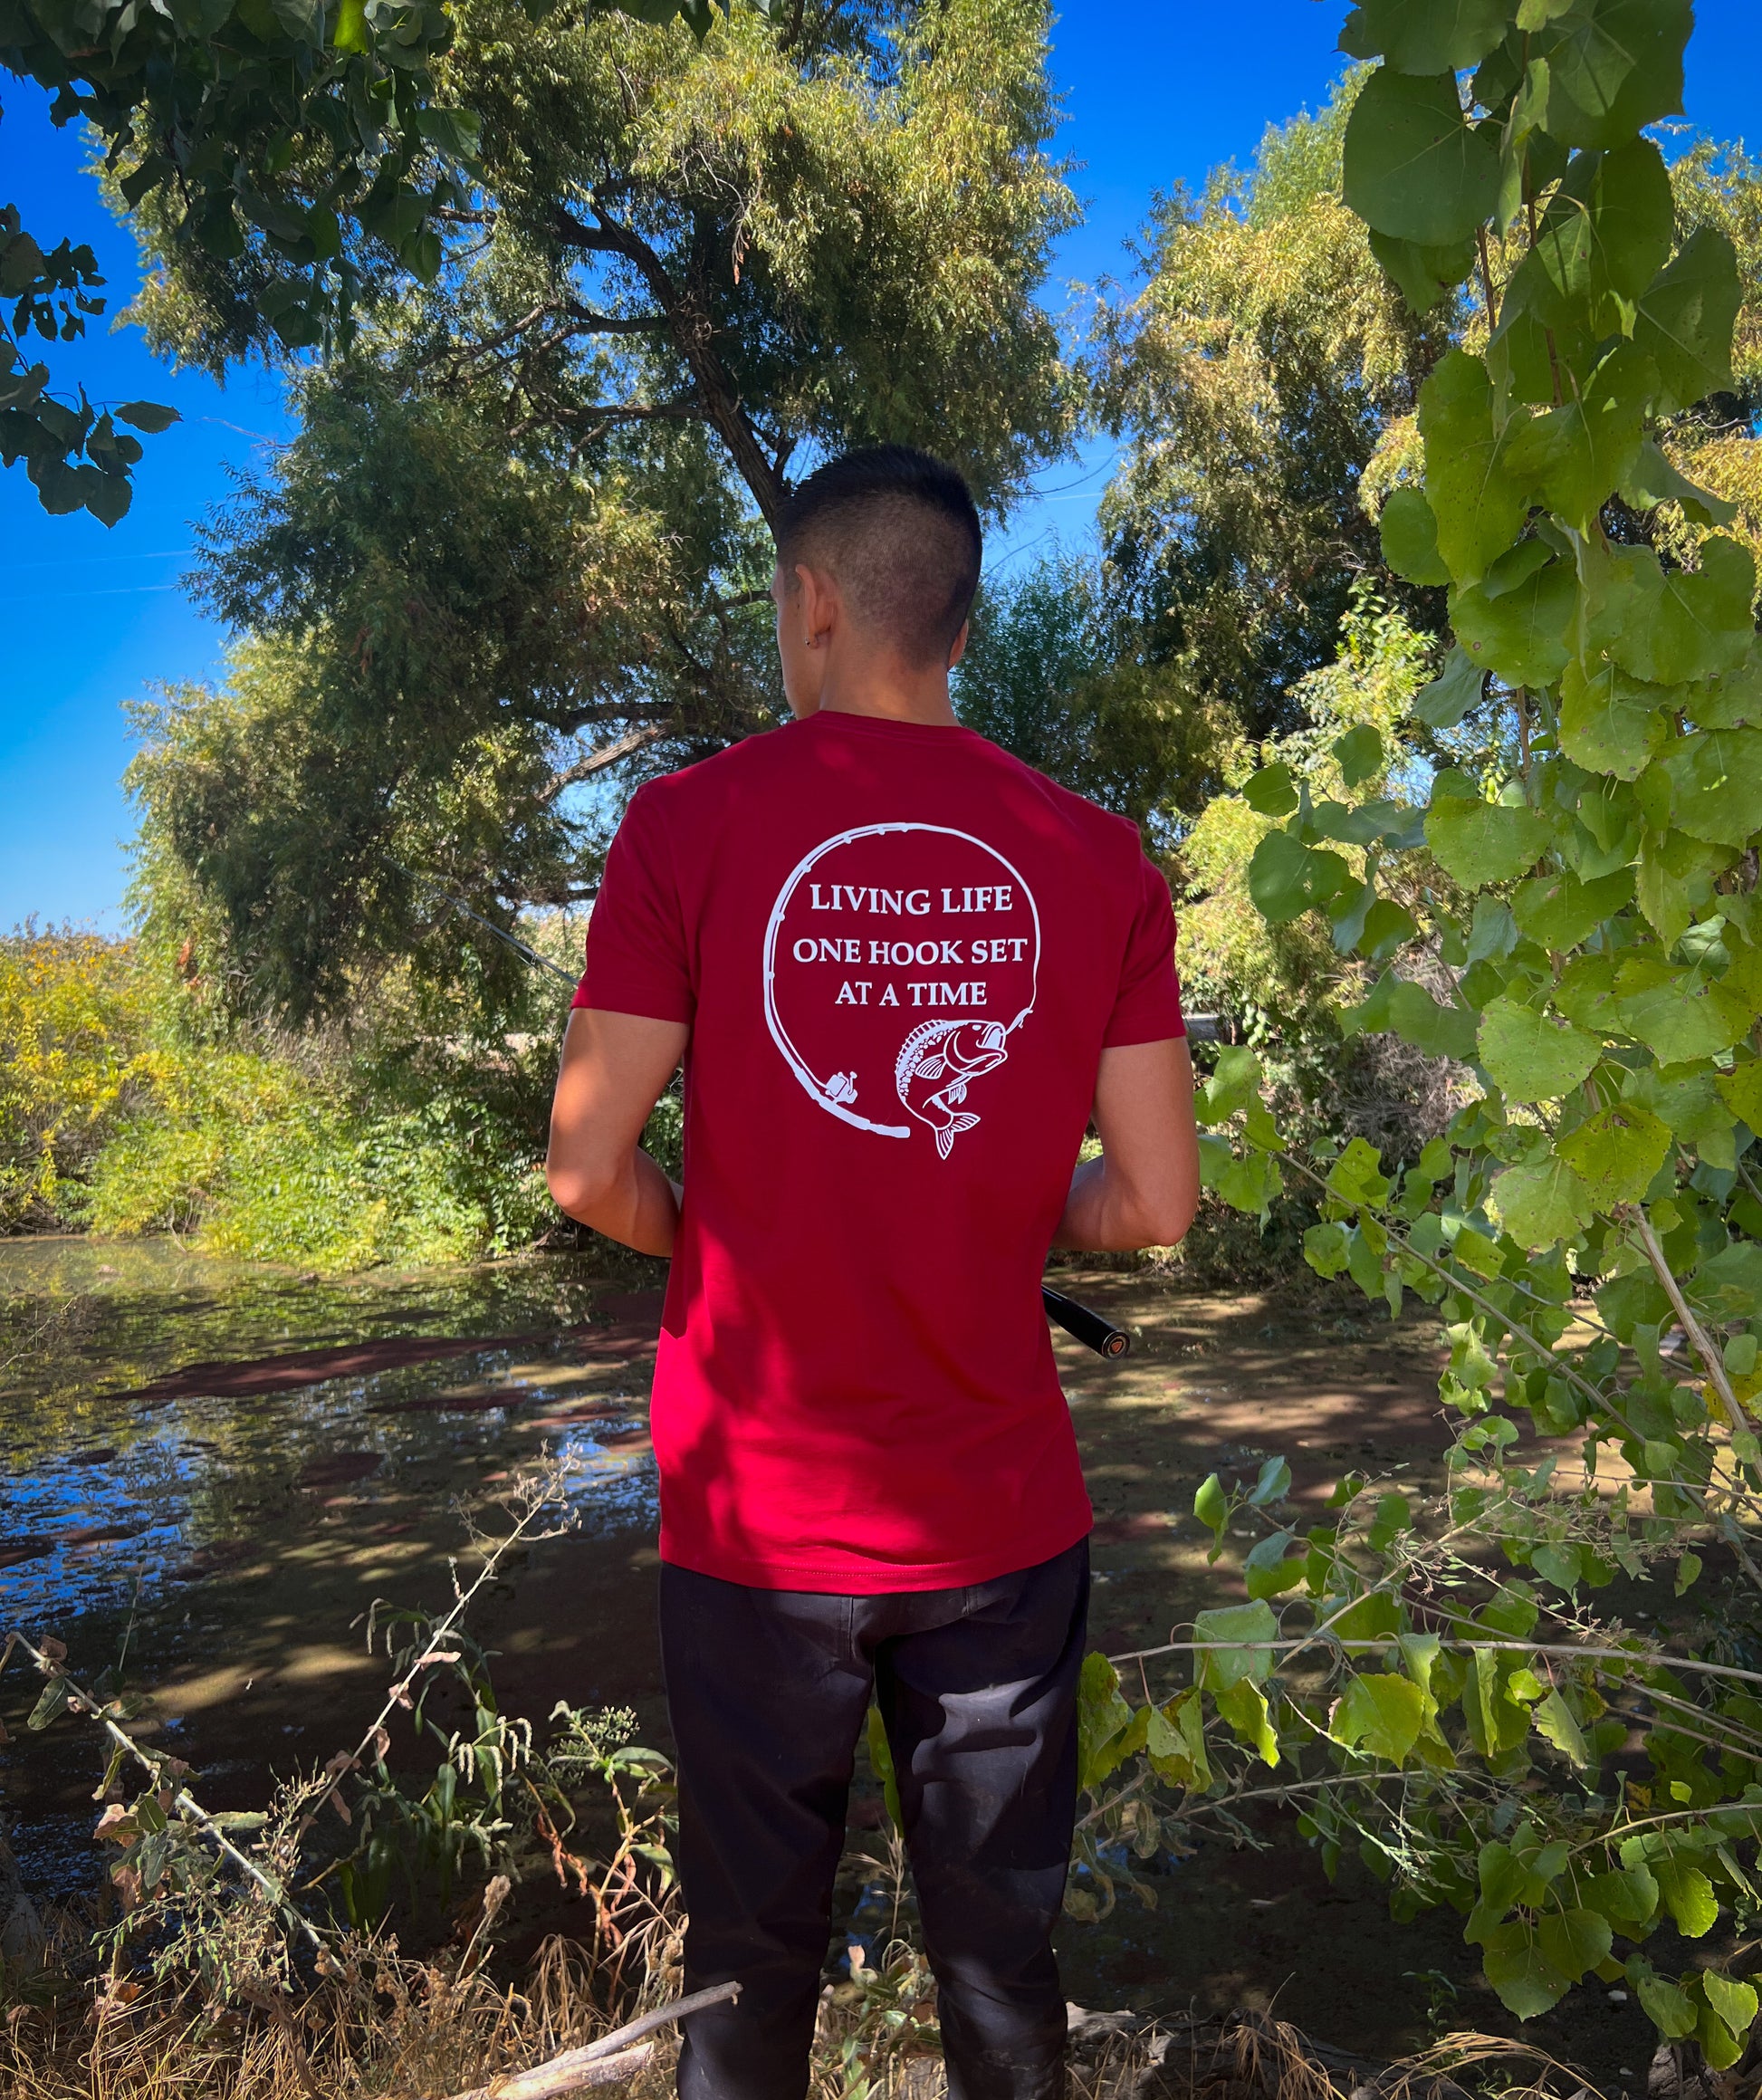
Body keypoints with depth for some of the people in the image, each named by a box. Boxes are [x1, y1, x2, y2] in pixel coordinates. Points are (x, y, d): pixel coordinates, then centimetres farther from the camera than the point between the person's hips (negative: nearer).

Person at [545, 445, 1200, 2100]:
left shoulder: (691, 820, -9)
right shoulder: (1099, 857, -3)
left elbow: (590, 1170, -10)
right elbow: (1153, 1203, -4)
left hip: (763, 1513, -1)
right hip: (1003, 1514, 2)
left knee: (752, 1967, 17)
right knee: (1001, 1958, 19)